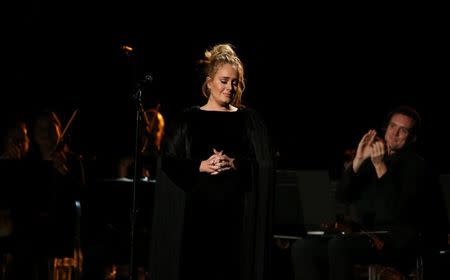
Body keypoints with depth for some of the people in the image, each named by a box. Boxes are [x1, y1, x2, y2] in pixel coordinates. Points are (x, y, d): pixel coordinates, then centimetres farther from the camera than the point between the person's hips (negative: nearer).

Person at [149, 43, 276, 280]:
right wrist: (200, 166, -14)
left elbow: (266, 163, 3)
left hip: (236, 209, 1)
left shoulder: (249, 120, 10)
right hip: (195, 207, -1)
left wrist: (236, 164, -13)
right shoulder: (187, 119, 6)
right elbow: (169, 163, 1)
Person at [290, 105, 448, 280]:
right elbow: (342, 196, 8)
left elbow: (398, 210, -14)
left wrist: (380, 165, -17)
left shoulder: (418, 166, 2)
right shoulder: (370, 161, 20)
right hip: (365, 235, 6)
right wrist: (358, 160, -4)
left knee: (339, 245, -35)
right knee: (302, 248, -16)